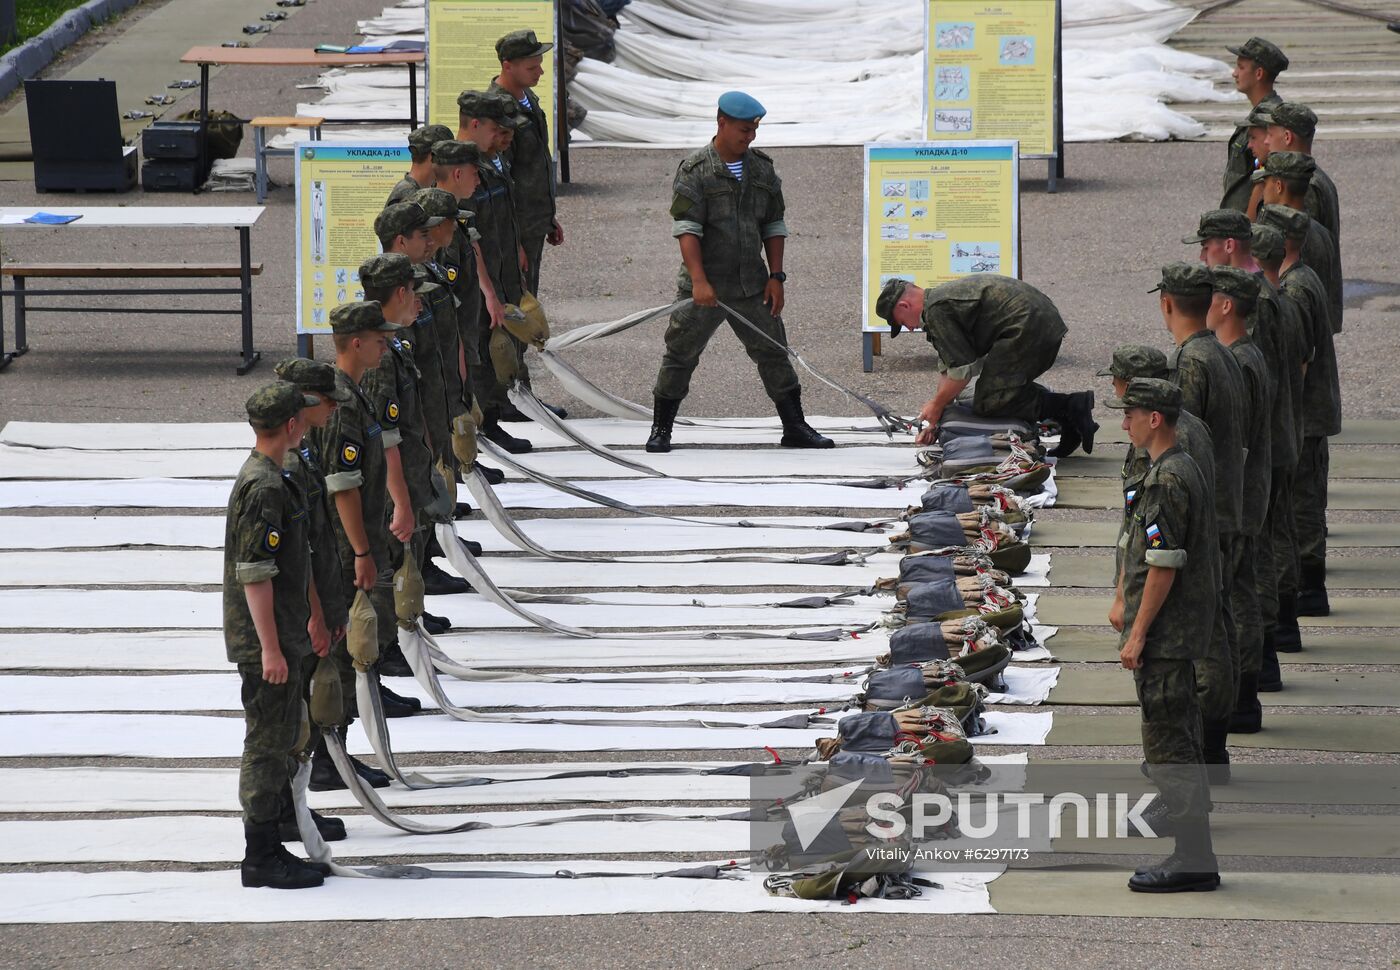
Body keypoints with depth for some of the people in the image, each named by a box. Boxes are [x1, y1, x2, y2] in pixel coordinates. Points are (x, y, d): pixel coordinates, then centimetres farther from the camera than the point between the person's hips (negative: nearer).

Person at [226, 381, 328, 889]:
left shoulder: (272, 479, 13)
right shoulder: (264, 488, -20)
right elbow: (254, 574, -23)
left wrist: (311, 623, 30)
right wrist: (270, 648, -23)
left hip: (284, 635, 10)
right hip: (265, 638, -10)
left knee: (283, 740, 15)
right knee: (268, 744, -5)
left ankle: (268, 849, 21)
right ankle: (262, 857, -1)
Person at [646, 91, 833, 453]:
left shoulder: (762, 169, 8)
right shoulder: (694, 170, -8)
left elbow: (774, 226, 13)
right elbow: (687, 229, -16)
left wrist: (776, 277, 4)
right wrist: (699, 280, -25)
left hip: (752, 286, 4)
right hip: (705, 286, -4)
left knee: (773, 353, 6)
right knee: (680, 355, 0)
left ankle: (795, 428, 13)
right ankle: (660, 430, 11)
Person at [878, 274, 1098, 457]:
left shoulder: (937, 311, -10)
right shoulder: (942, 298, 23)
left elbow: (962, 371, -10)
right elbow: (948, 367, 29)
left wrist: (936, 406, 5)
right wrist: (933, 419, 28)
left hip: (1027, 327, -10)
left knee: (989, 402, -8)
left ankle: (1070, 407, -14)